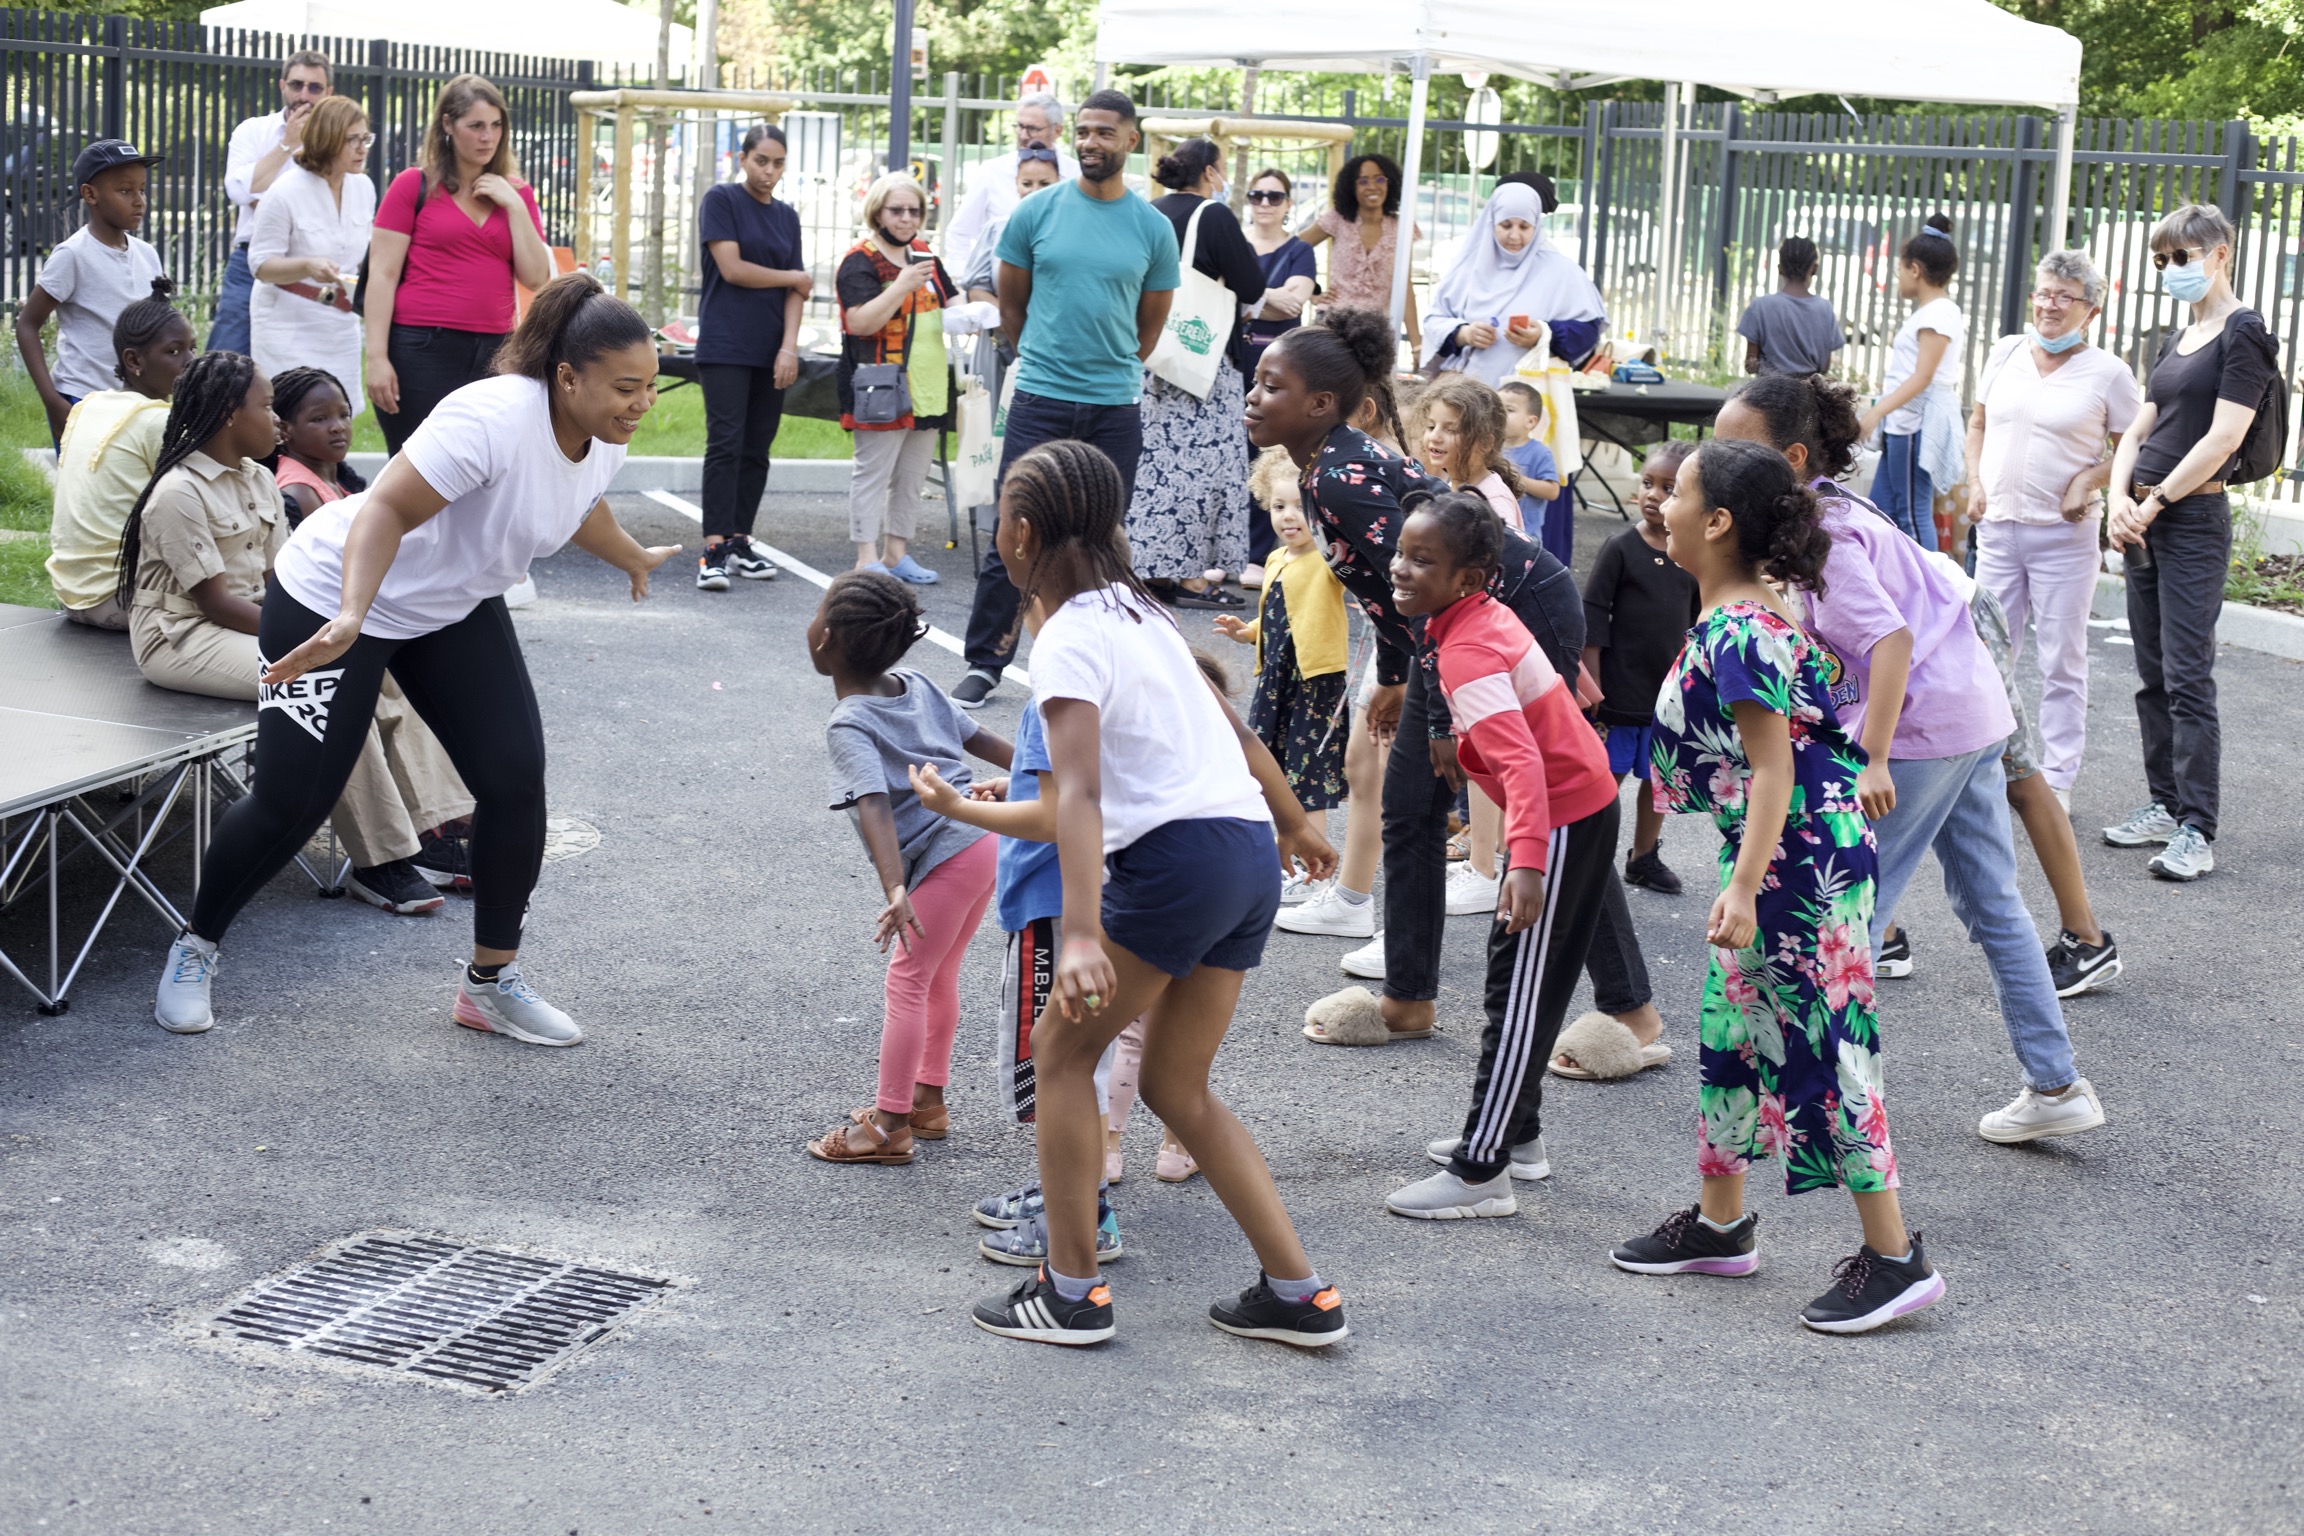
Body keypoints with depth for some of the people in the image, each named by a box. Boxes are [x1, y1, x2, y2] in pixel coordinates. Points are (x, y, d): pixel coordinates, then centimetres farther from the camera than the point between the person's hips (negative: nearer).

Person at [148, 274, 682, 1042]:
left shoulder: (604, 438, -6)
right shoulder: (494, 420, -34)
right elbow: (386, 510, -36)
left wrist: (633, 559, 36)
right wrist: (350, 619, -49)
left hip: (456, 608, 7)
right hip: (332, 599, -7)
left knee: (516, 779, -6)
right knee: (291, 801, -5)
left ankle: (492, 980, 9)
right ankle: (195, 947, 21)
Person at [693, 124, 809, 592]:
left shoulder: (787, 216, 14)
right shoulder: (721, 200, -1)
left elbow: (795, 291, 9)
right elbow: (732, 268, -11)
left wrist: (789, 347, -5)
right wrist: (796, 278, 0)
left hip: (771, 352, 5)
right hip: (725, 347, -5)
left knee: (757, 450, 5)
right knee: (726, 445, -12)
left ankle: (740, 542, 12)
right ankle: (715, 549, -14)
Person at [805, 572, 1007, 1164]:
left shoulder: (849, 726, -14)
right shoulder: (917, 686, 10)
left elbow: (874, 807, -28)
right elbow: (981, 739, 20)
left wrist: (895, 889, -39)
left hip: (945, 857, -9)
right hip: (986, 838, 9)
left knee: (907, 980, 1)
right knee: (938, 976, 20)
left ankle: (890, 1126, 6)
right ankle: (927, 1101, 31)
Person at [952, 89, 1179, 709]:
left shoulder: (1154, 228, 3)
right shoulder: (1037, 212, 0)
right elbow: (1011, 305, 12)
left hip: (1116, 409, 1)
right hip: (1039, 401, -1)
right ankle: (984, 664, 6)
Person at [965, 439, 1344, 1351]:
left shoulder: (1070, 640, -9)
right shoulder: (1140, 611, 19)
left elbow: (1079, 793, -23)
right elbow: (1229, 729, 30)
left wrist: (1082, 935, -33)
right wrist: (1296, 825, 44)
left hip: (1177, 856, -9)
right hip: (1251, 851, 9)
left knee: (1062, 1052, 6)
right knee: (1176, 1086, 15)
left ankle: (1071, 1292, 8)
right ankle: (1298, 1294, 12)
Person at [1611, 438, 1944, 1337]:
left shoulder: (1739, 631, -21)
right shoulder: (1748, 613, 8)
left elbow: (1774, 767, -25)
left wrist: (1743, 888, -29)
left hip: (1798, 864, -11)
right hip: (1776, 858, 11)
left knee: (1821, 1053, -4)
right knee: (1729, 1035, 18)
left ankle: (1895, 1257, 4)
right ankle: (1721, 1226, 32)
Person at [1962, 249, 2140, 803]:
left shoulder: (2107, 372, -5)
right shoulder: (2007, 352, 7)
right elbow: (1978, 424, 18)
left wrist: (2090, 480, -14)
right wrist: (1976, 484, 5)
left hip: (2063, 535, -4)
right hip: (1997, 528, 4)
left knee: (2062, 661, 2)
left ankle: (2057, 778, 9)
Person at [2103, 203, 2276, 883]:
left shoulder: (2243, 332, -8)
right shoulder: (2178, 342, 18)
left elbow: (2222, 438, -16)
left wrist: (2153, 504, -12)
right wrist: (2121, 497, -2)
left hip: (2194, 520, -8)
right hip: (2144, 520, 9)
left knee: (2187, 676, -11)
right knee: (2153, 674, 11)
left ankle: (2197, 831, -11)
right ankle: (2165, 805, 20)